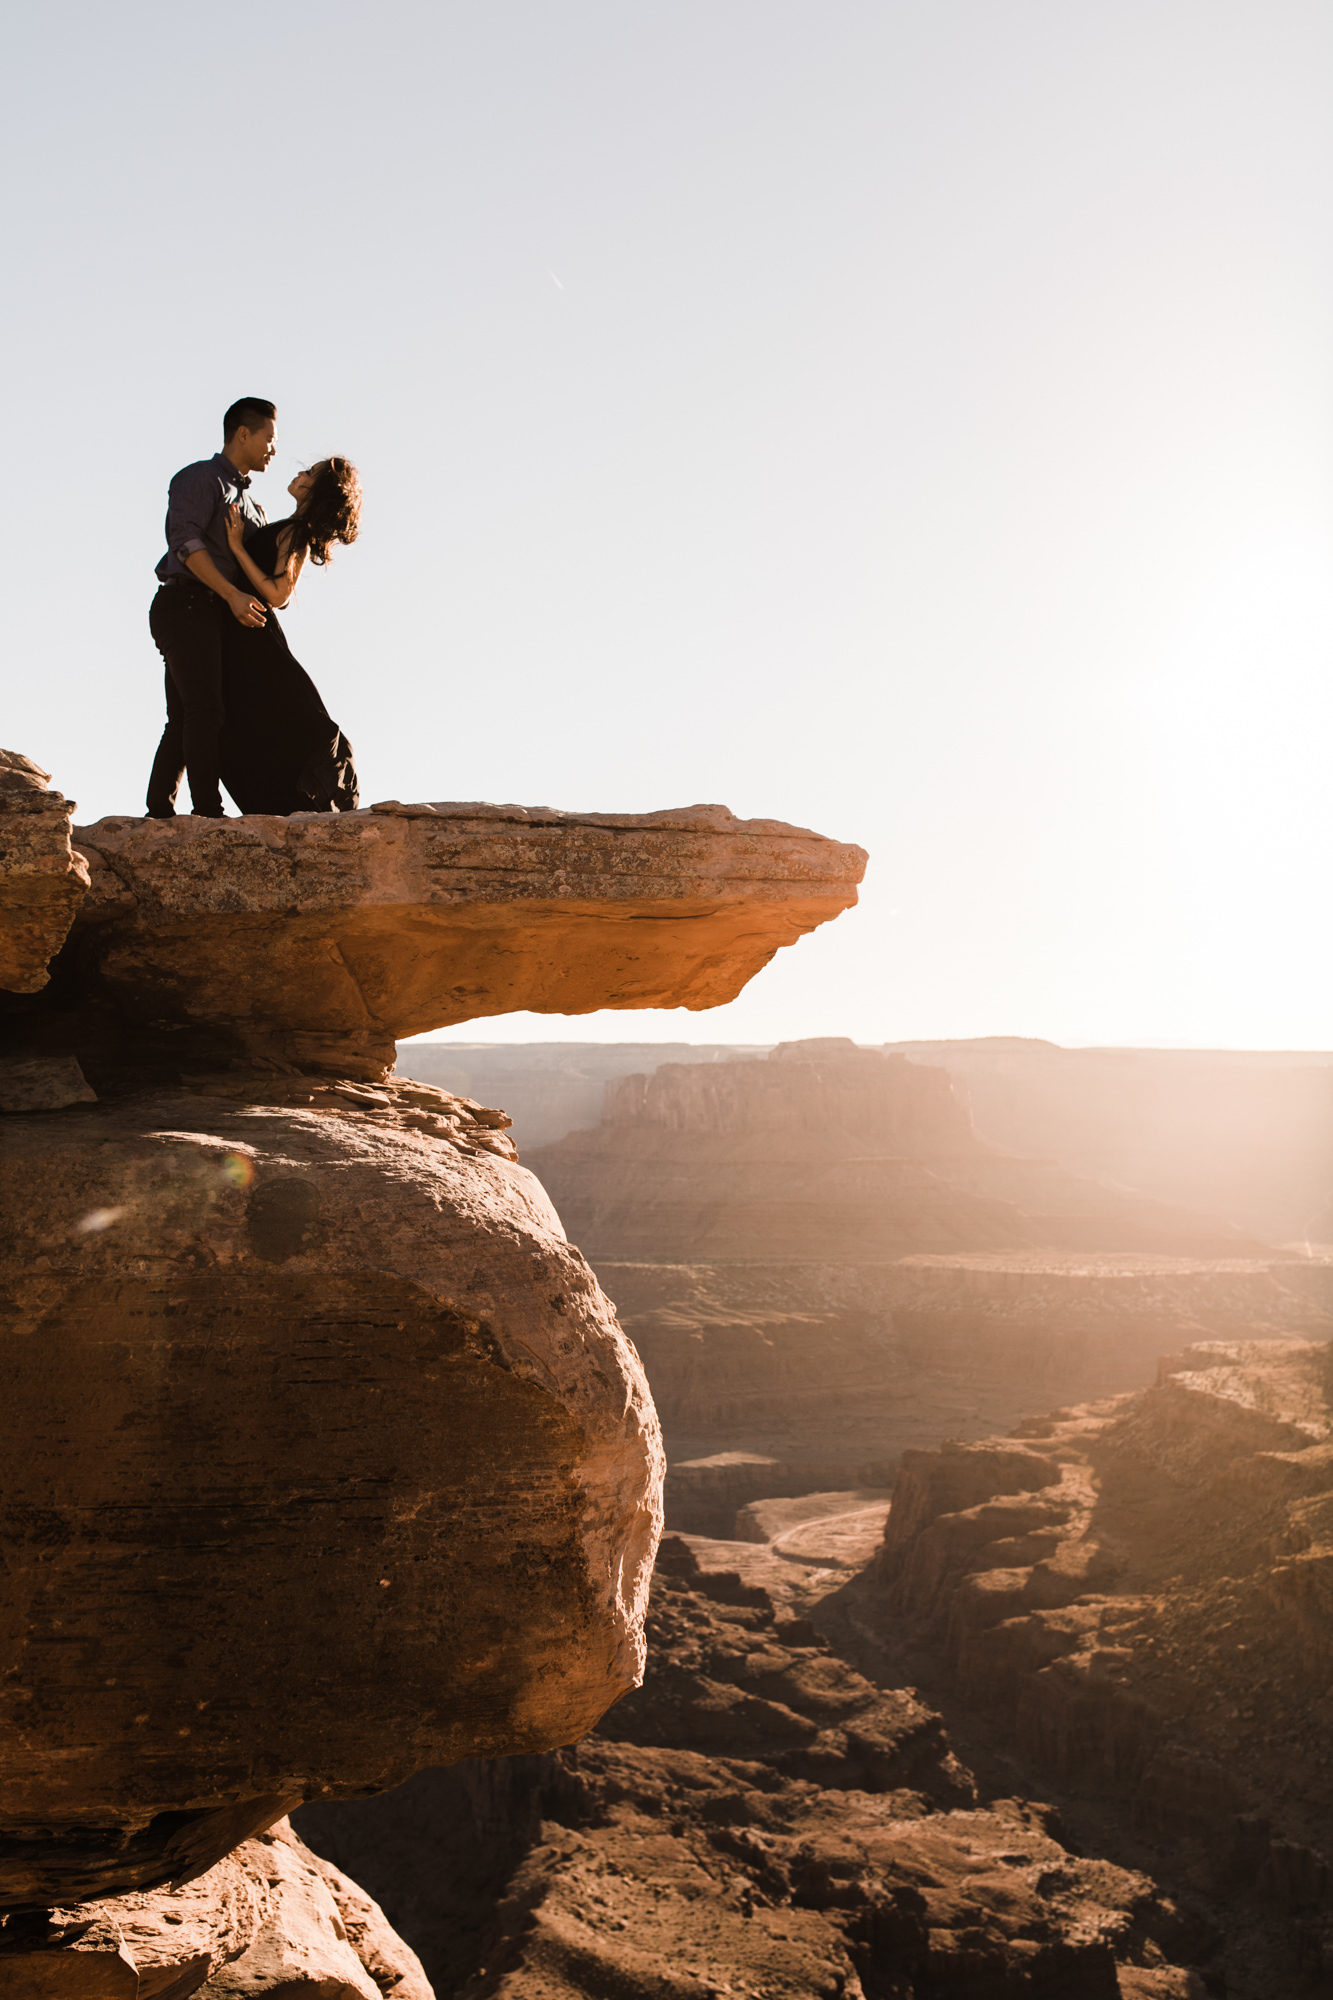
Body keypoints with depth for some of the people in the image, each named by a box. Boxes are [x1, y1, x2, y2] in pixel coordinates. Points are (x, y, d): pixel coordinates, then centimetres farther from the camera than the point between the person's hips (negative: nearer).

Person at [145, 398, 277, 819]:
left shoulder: (244, 498, 28)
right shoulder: (200, 478, 0)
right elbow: (184, 539, -15)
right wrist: (233, 595, -22)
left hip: (211, 613, 9)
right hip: (186, 604, -9)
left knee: (184, 719, 4)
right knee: (203, 709, -17)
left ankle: (159, 812, 3)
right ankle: (208, 810, -23)